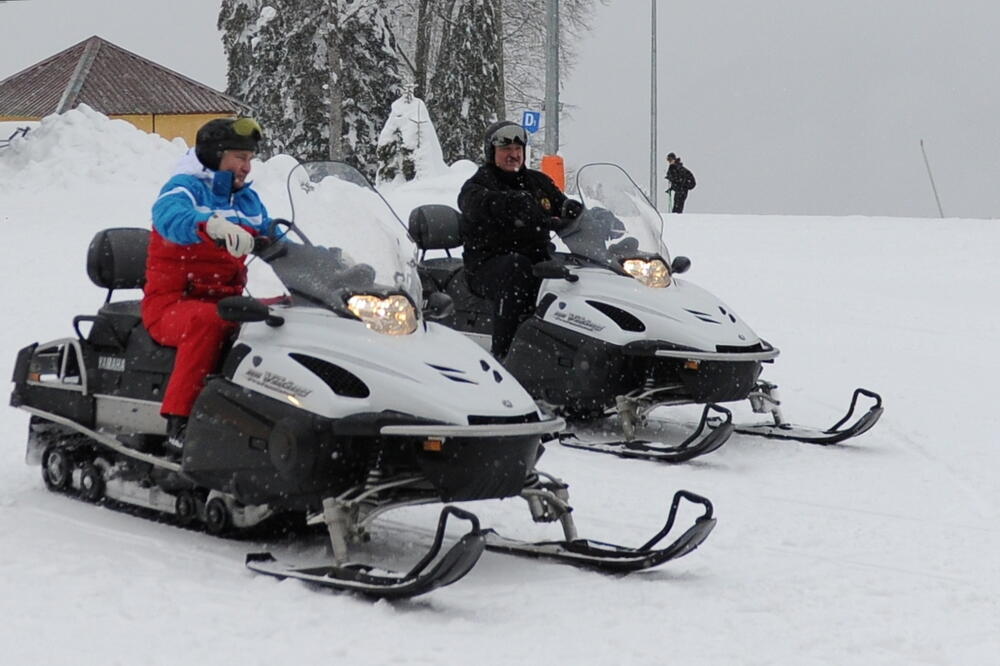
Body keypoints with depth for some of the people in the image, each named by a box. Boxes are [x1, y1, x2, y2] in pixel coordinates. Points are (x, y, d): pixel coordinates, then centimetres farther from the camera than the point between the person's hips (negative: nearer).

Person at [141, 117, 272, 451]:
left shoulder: (248, 200, 17)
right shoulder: (185, 188, -7)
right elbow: (170, 216, -31)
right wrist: (212, 224, -53)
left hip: (227, 303, 7)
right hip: (171, 305, -7)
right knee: (206, 320, -39)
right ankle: (179, 422, -38)